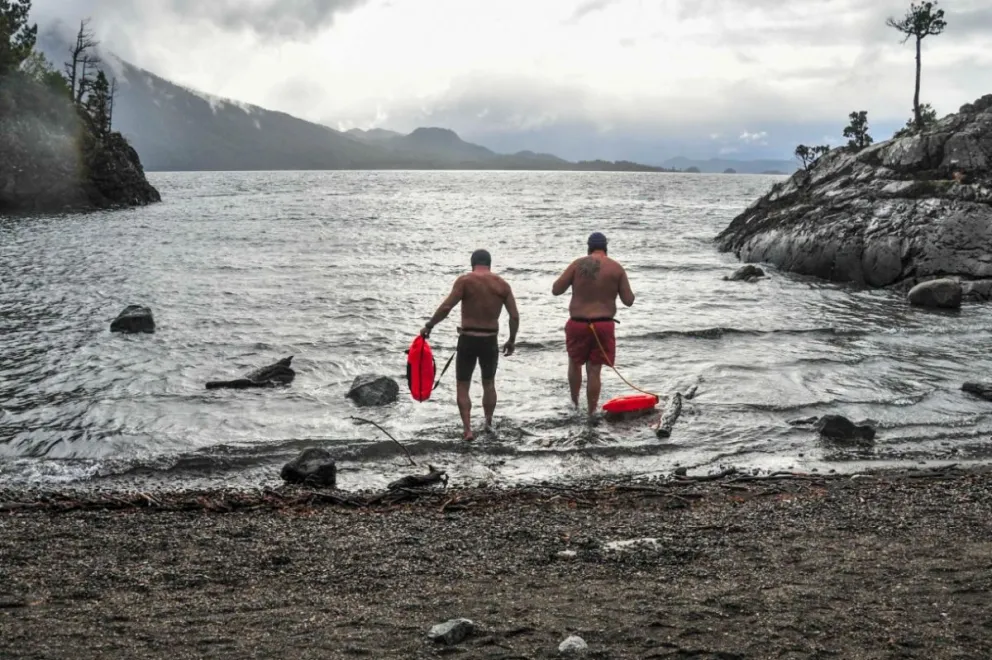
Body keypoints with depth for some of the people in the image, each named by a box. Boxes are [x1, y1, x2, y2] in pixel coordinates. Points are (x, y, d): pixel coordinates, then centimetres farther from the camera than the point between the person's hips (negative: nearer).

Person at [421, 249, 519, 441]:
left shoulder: (465, 281, -8)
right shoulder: (502, 284, 3)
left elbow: (446, 308, -18)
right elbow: (515, 317, 0)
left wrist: (429, 326, -7)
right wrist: (512, 340, 13)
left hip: (468, 340, -3)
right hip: (490, 342, 3)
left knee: (463, 386, 9)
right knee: (489, 384, 25)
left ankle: (468, 430, -3)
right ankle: (489, 423, 37)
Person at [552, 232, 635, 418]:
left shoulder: (578, 264, -4)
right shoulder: (617, 268, 0)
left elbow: (556, 290, -2)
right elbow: (629, 301, 0)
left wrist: (570, 279, 16)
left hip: (578, 324, 0)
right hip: (604, 325, 0)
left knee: (575, 363, 23)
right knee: (594, 370, 7)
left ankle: (574, 402, 33)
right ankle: (591, 413, 10)